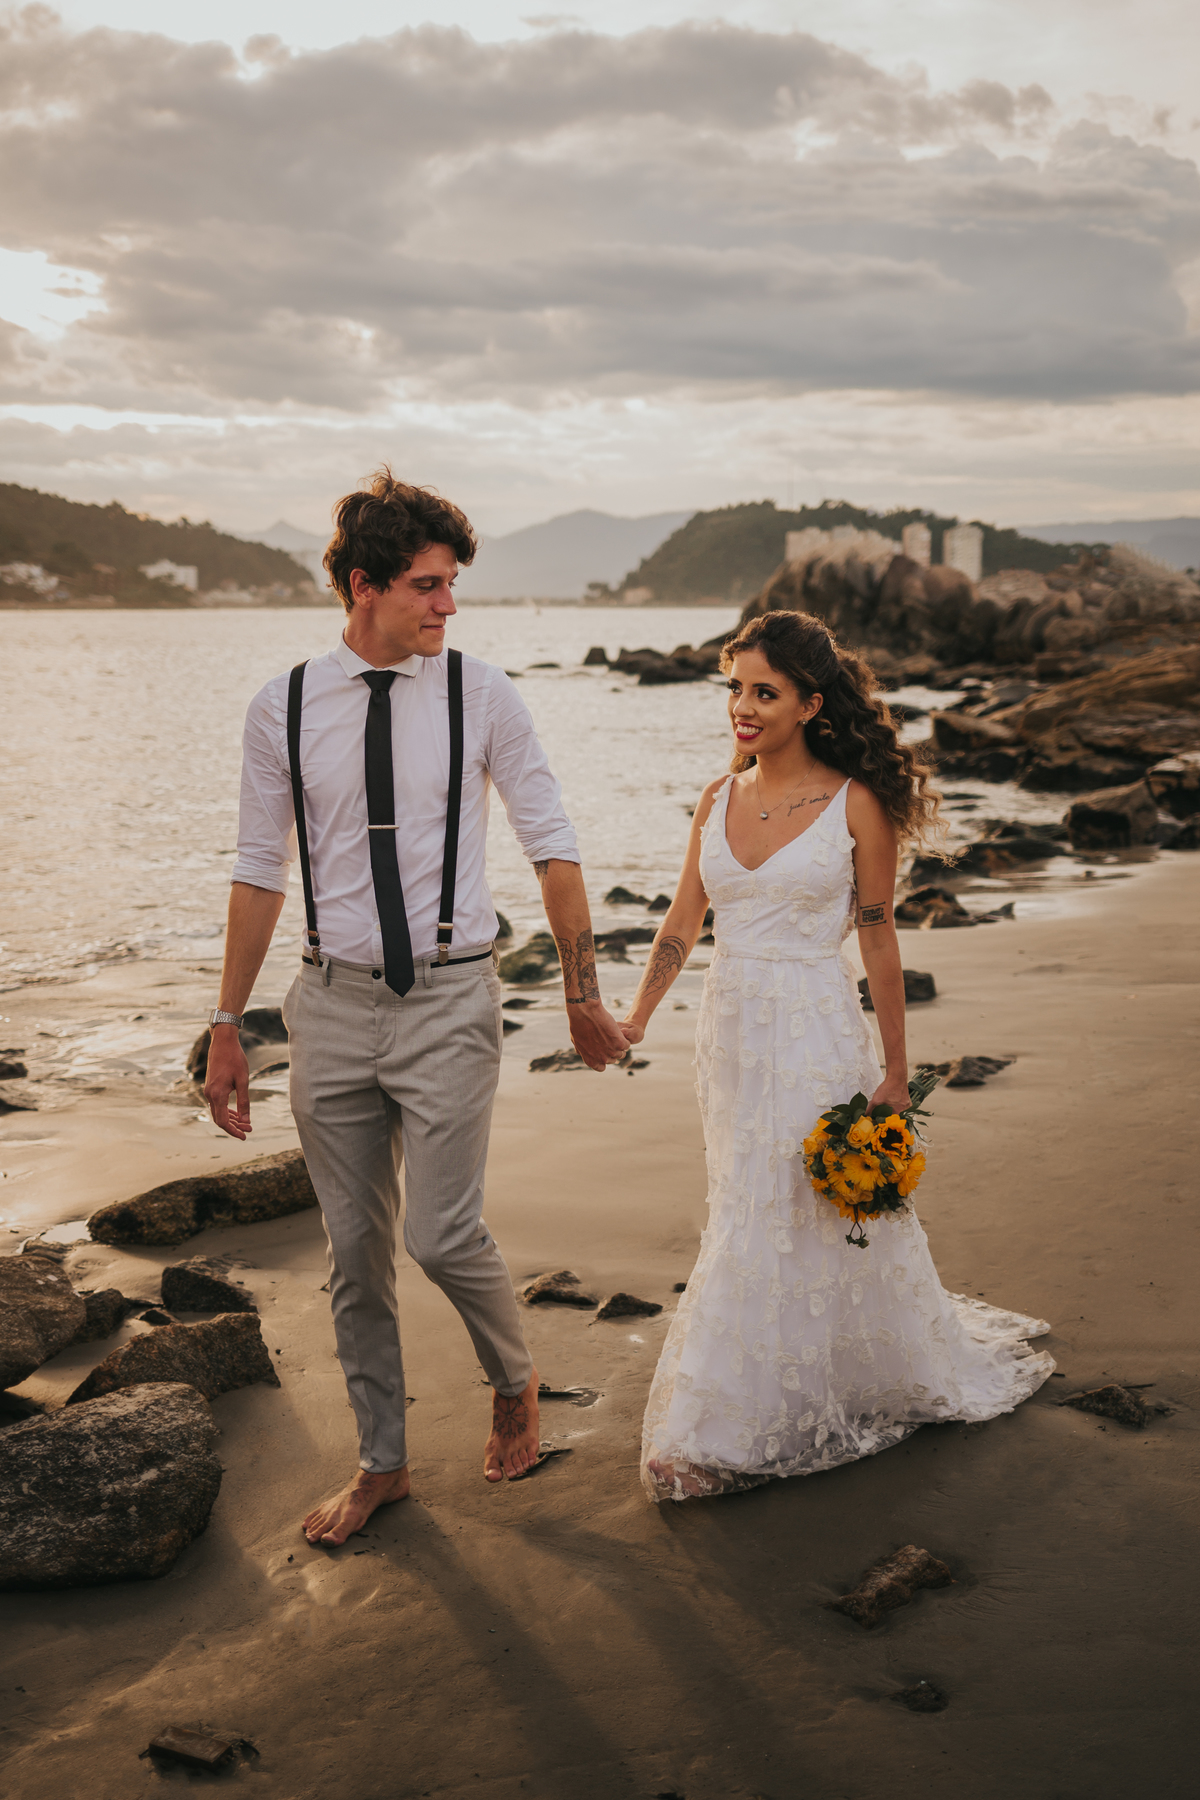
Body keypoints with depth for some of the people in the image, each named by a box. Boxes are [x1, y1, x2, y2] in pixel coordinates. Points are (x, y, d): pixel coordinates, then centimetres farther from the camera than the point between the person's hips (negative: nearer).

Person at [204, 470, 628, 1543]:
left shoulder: (481, 694, -4)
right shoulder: (283, 709, 0)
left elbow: (553, 845, 0)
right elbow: (261, 872, 5)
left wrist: (582, 992, 1)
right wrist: (227, 1028, 5)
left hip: (450, 997, -2)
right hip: (334, 1001, 2)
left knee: (446, 1235, -7)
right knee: (357, 1252, 11)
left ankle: (516, 1380, 27)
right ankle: (381, 1463, 30)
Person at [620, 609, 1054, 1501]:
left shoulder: (856, 806, -9)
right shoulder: (718, 800, 4)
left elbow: (880, 943, -5)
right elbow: (683, 922, 11)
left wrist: (896, 1071, -3)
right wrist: (636, 1018, 1)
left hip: (817, 1033, -5)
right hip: (731, 1028, 6)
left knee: (781, 1226, 0)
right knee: (749, 1218, 14)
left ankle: (724, 1433, 13)